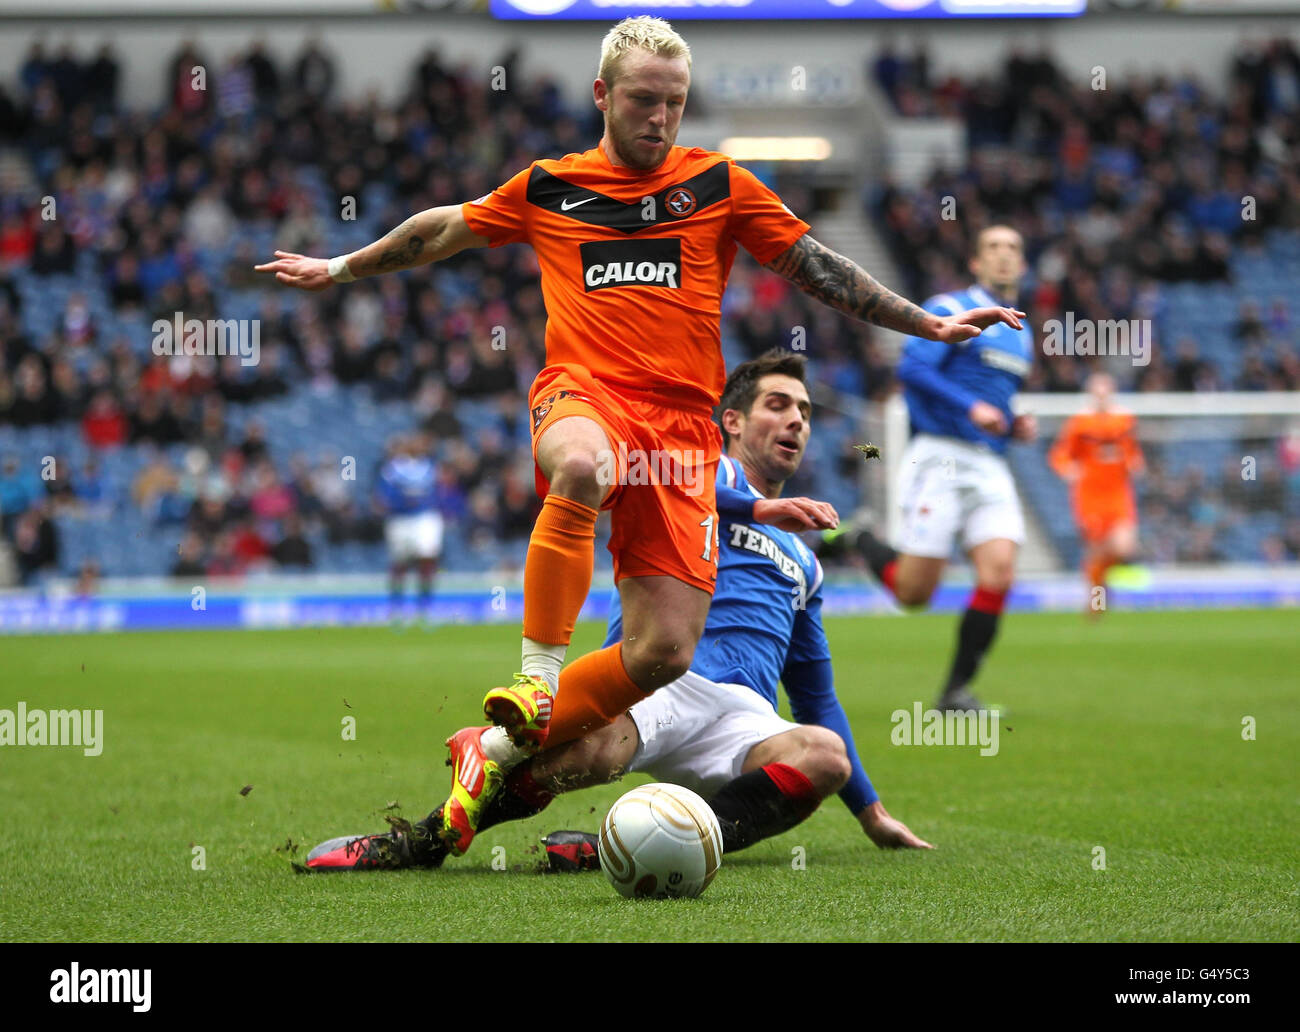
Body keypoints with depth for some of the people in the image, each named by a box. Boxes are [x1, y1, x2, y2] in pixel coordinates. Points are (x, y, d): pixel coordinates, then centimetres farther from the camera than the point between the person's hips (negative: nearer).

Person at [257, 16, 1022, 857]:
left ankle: (500, 748, 4)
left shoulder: (720, 185, 13)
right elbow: (444, 231, 30)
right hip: (583, 394, -2)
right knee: (581, 467, -43)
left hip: (682, 423, 2)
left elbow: (819, 269, 17)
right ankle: (539, 676, -34)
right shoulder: (548, 188, 15)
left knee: (665, 652, -12)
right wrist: (339, 270, 39)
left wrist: (929, 324, 12)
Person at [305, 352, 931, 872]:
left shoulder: (802, 562, 36)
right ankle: (415, 843, -26)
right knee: (592, 747, -40)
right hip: (661, 678, -5)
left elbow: (816, 694, 39)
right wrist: (762, 508, -6)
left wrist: (872, 814, 34)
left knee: (824, 754, -31)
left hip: (741, 720, 5)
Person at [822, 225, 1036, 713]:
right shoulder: (950, 310, -2)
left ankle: (956, 690, -5)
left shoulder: (1021, 334, 21)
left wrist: (1016, 426, 12)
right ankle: (857, 540, 26)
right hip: (939, 457, -6)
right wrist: (970, 407, -23)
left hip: (989, 466, 6)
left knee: (998, 572, -15)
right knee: (914, 591, -6)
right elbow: (912, 367, -14)